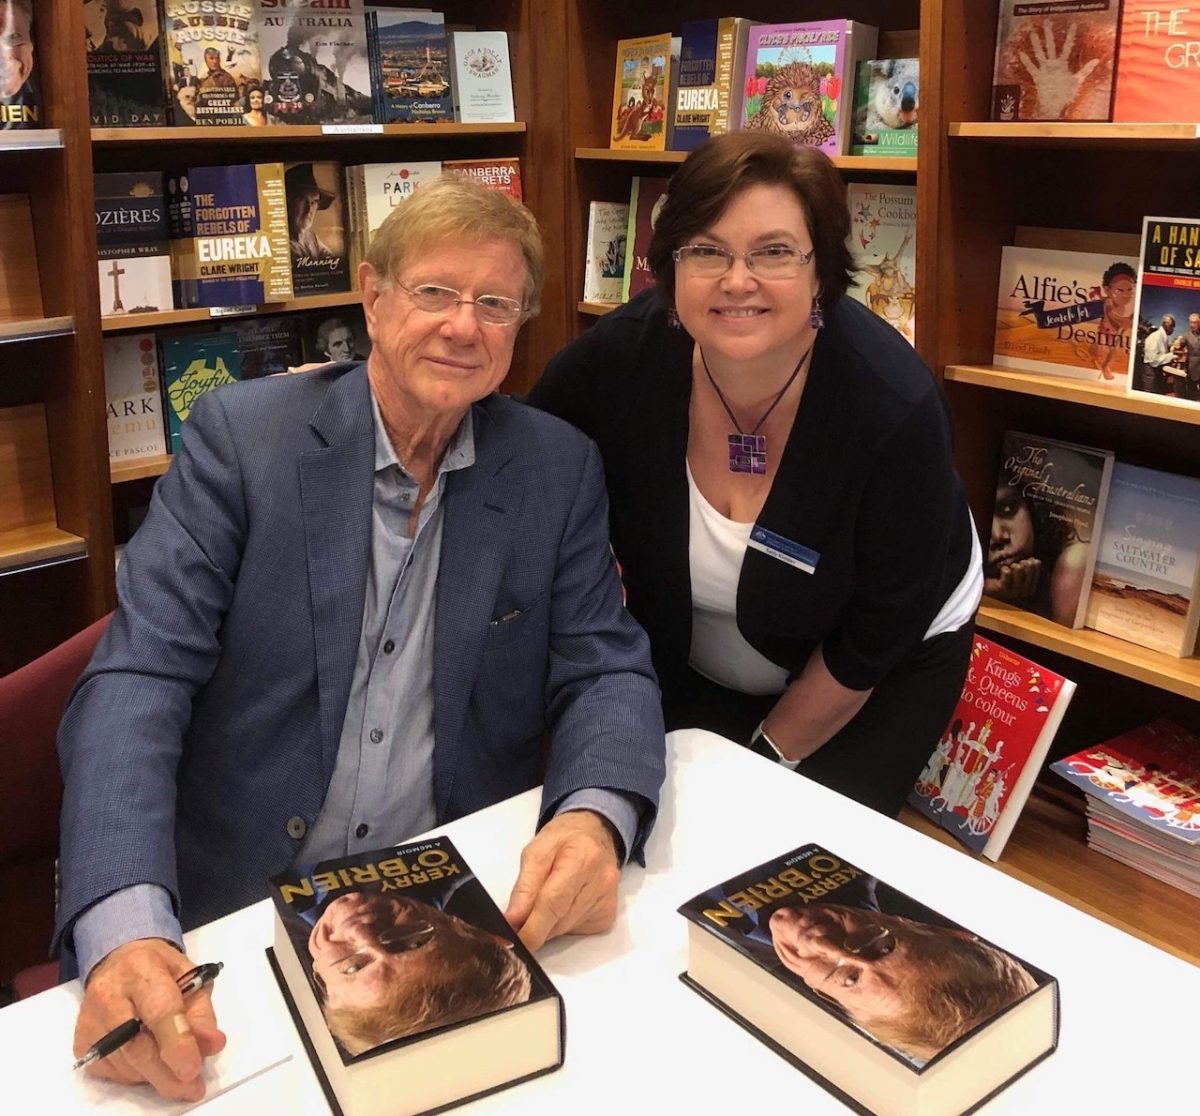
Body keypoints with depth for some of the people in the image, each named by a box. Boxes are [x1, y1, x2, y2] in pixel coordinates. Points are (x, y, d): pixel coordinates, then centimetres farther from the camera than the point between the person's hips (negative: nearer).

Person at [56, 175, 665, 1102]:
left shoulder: (559, 468, 2)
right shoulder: (242, 433, -6)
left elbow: (607, 671, 0)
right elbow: (139, 678, -12)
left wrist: (595, 817, -23)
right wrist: (126, 930, -28)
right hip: (232, 910, -1)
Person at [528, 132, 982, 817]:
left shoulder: (896, 407, -32)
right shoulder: (623, 356, -25)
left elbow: (874, 637, -20)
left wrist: (770, 753, -10)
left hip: (885, 676, -2)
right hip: (687, 669, 3)